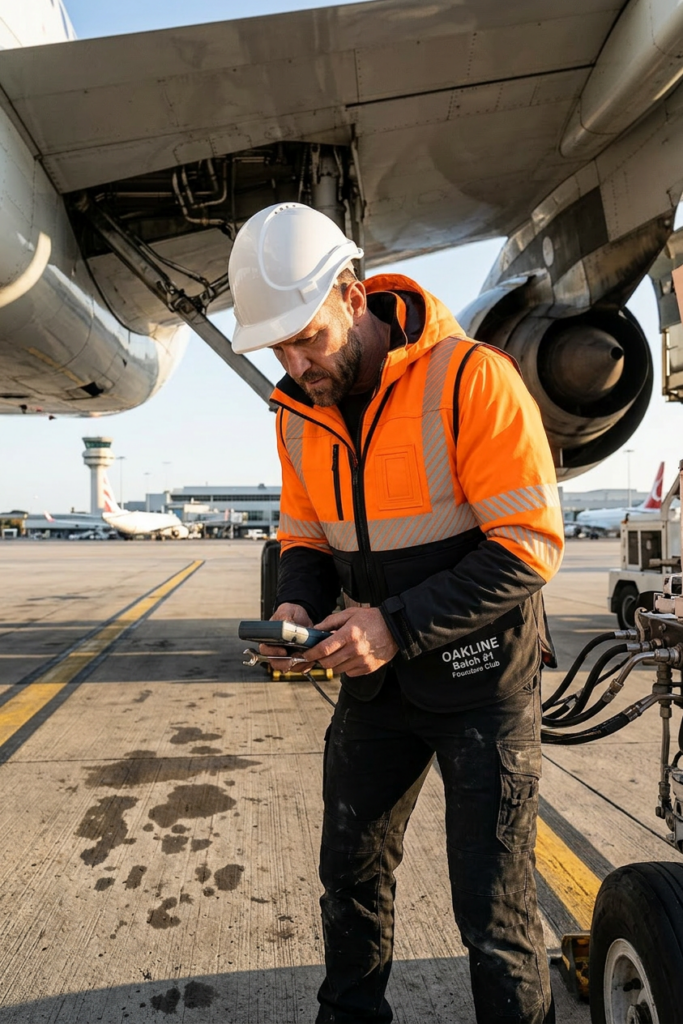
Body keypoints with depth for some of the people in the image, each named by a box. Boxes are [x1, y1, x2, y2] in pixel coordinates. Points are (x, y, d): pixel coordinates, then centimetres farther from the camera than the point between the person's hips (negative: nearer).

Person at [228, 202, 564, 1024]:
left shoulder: (471, 378, -20)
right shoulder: (299, 413, 0)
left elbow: (529, 544, -22)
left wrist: (399, 625, -27)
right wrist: (298, 605, -12)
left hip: (479, 679, -6)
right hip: (376, 680, 6)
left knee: (493, 909, 6)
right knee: (349, 871, 21)